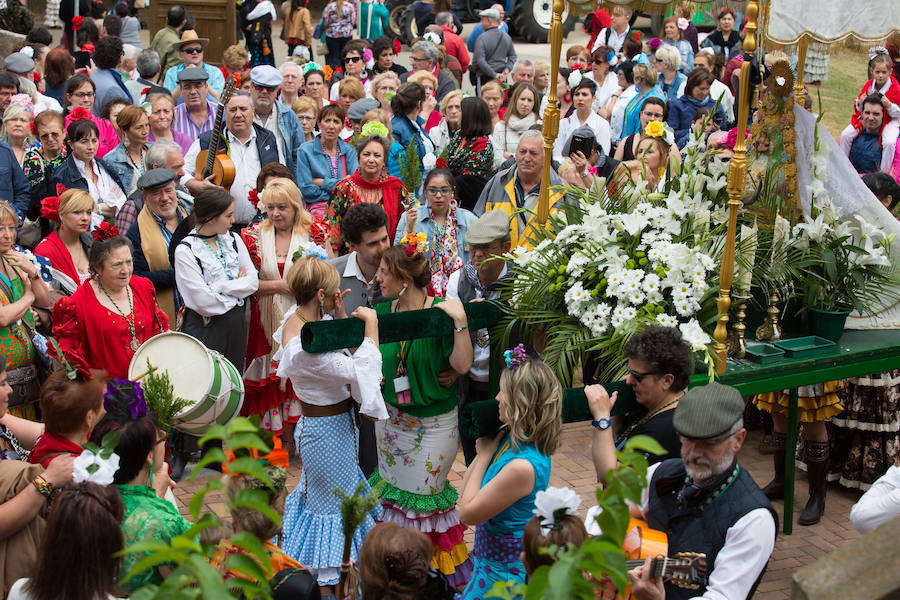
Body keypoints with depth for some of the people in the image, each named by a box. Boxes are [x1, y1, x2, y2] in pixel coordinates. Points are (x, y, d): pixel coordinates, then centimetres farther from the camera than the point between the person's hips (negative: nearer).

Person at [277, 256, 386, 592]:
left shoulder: (295, 319, -4)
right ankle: (328, 585, 26)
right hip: (329, 430, -10)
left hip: (316, 423, 10)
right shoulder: (305, 345, -33)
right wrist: (370, 324, -24)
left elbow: (341, 352, 3)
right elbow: (358, 370, -32)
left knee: (317, 495, 27)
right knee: (333, 507, 8)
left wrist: (341, 316, -10)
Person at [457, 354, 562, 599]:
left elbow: (467, 513, -19)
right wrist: (486, 448, -8)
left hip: (505, 572, -9)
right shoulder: (512, 439, -4)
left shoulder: (522, 466, -32)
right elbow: (466, 487, 4)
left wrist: (484, 455, -13)